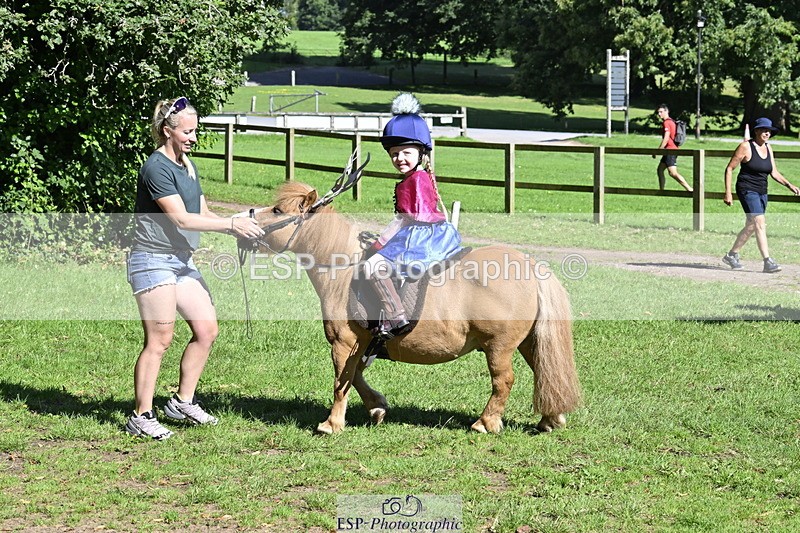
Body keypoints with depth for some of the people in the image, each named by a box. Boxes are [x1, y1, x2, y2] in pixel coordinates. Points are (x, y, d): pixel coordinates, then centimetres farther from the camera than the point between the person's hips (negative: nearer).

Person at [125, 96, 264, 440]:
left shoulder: (187, 166, 14)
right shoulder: (157, 167, -15)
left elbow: (203, 213, 15)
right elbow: (181, 219, -20)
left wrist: (240, 227, -1)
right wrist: (232, 224, -19)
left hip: (182, 261, 9)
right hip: (153, 260, -9)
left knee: (206, 329, 7)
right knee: (159, 340, -8)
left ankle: (182, 402, 19)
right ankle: (141, 416, -1)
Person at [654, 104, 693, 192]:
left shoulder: (666, 123, -11)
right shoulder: (672, 121, 19)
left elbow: (666, 138, -19)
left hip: (670, 150, -11)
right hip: (670, 150, 11)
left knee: (673, 173, -18)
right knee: (660, 170, 15)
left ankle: (690, 189, -24)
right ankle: (661, 191, 18)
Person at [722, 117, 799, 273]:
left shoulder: (768, 148, 10)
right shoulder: (745, 147, -10)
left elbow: (774, 173, 14)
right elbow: (729, 169, -7)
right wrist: (728, 193, -12)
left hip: (761, 192, 8)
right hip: (747, 190, -8)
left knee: (751, 226, 14)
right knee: (760, 223, -18)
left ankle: (731, 255, 30)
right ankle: (767, 262, -22)